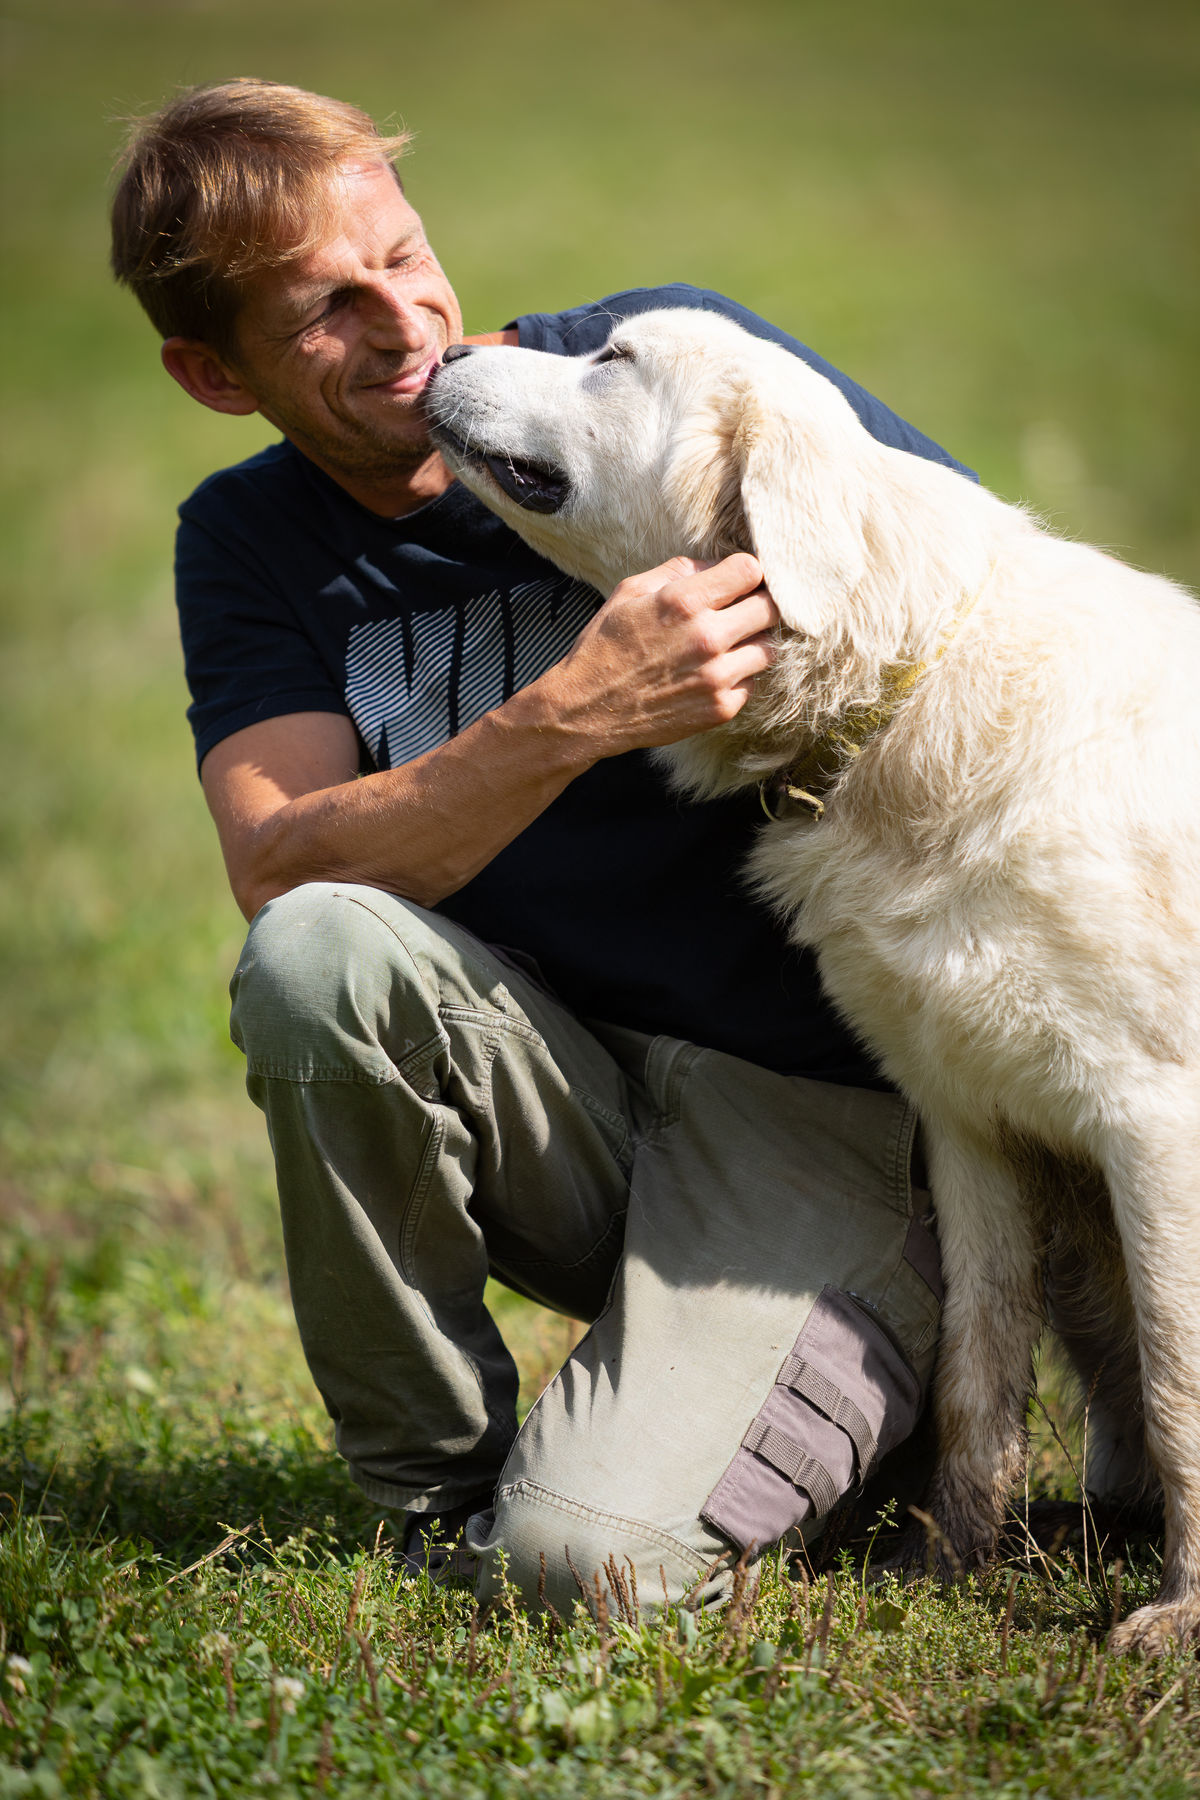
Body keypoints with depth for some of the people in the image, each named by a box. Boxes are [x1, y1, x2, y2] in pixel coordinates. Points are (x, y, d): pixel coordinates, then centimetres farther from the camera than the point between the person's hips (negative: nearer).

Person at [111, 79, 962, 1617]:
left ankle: (876, 1370, 9)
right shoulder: (251, 540, 2)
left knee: (595, 1563, -24)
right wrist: (570, 719, -33)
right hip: (565, 1110, 3)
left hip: (816, 1101, -3)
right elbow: (280, 868, -17)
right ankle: (437, 1488, -8)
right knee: (318, 955, -29)